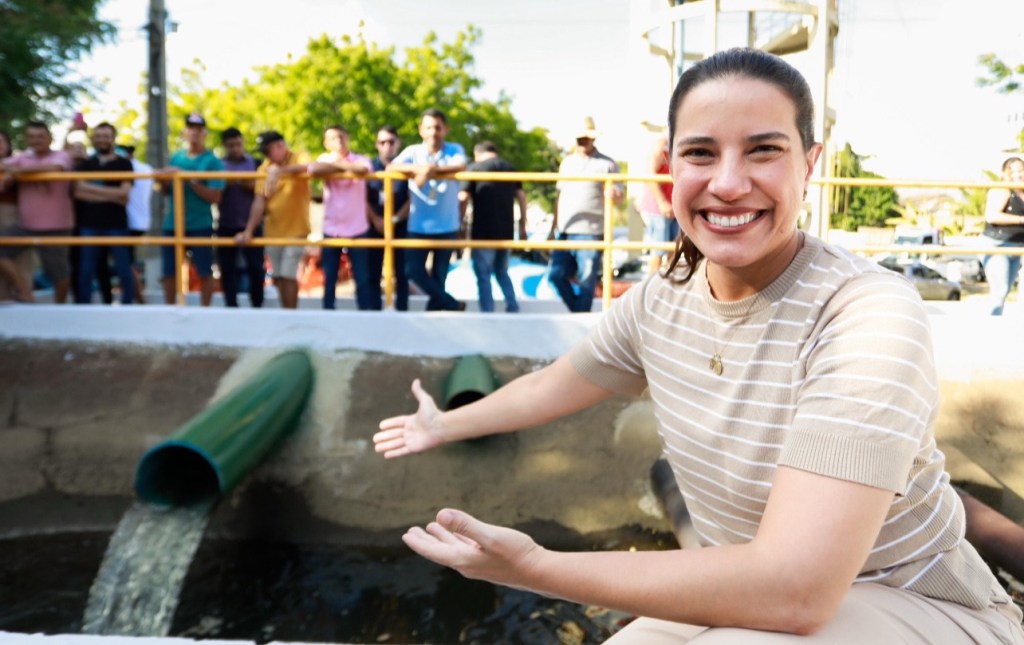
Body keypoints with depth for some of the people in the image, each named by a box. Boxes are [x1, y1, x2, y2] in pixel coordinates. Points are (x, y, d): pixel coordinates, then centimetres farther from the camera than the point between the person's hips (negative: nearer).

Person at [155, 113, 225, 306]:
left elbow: (215, 197, -14)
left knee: (204, 271, 3)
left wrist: (191, 181, -22)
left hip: (200, 225, -5)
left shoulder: (212, 161, -5)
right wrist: (163, 180, -7)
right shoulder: (176, 158, 10)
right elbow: (167, 190, 15)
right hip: (172, 223, 5)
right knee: (168, 271, 10)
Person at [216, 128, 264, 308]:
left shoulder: (255, 162, 6)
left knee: (256, 268, -4)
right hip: (226, 225, 1)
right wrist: (225, 183, -14)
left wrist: (251, 185, -15)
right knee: (227, 270, 4)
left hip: (251, 225, -1)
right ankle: (231, 308, 12)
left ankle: (257, 307, 9)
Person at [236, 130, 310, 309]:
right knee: (278, 277, 9)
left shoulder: (299, 158, -5)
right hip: (272, 232, 5)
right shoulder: (264, 168, 4)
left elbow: (305, 167, -32)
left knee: (288, 275, -9)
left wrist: (279, 171, -44)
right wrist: (249, 230, -11)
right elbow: (259, 202, -2)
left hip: (295, 230, -5)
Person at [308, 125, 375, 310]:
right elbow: (313, 169, -20)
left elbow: (362, 169, -26)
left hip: (357, 229, -1)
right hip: (331, 230, 2)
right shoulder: (324, 159, 5)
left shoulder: (360, 159, 0)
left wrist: (337, 164, -11)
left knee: (362, 278, 3)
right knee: (329, 279, 7)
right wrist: (347, 167, -14)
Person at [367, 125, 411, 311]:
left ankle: (401, 311, 6)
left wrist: (395, 219, -11)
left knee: (402, 273, 0)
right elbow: (364, 198, 3)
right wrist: (376, 219, -11)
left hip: (401, 227, -1)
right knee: (373, 273, 2)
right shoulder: (370, 166, 5)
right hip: (375, 227, 2)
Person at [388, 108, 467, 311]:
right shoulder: (413, 151, 1)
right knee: (413, 270, -6)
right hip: (418, 225, 1)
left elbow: (460, 167, -21)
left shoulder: (455, 150, 0)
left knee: (439, 275, 7)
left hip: (447, 226, -1)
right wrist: (417, 169, -30)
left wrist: (431, 170, -30)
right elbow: (391, 167, -14)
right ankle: (452, 305, 9)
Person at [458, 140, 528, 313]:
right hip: (506, 231, 5)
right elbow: (521, 197, 10)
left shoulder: (474, 168, -2)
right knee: (502, 272, 21)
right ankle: (513, 308, 14)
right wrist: (523, 226, 15)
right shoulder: (510, 168, 11)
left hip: (483, 232, -5)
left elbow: (463, 198, -11)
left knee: (483, 276, 4)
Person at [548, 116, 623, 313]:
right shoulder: (567, 162, 16)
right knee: (557, 274, 4)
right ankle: (576, 311, 23)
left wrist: (613, 194, -27)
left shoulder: (607, 164, 1)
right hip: (565, 232, 5)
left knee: (586, 281, -2)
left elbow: (619, 196, -3)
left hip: (591, 232, -5)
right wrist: (553, 227, 15)